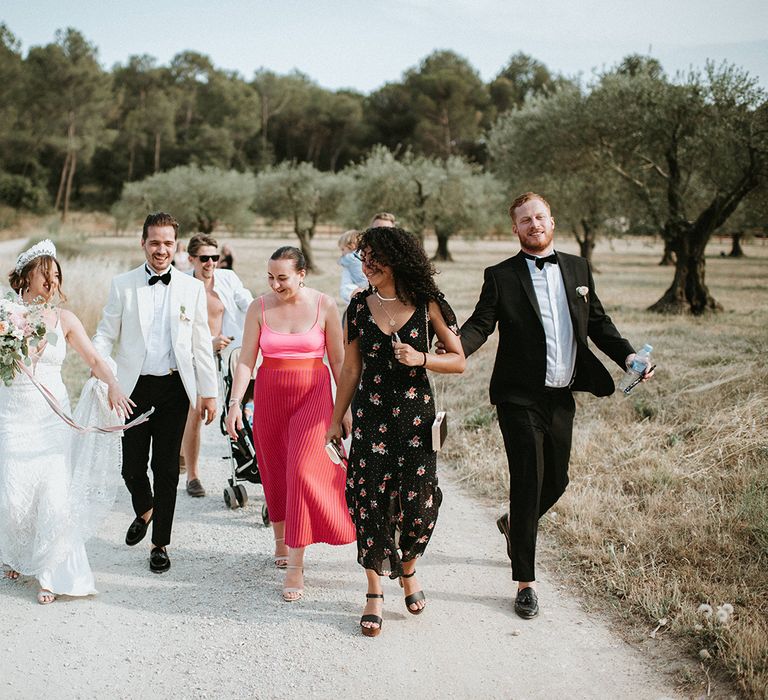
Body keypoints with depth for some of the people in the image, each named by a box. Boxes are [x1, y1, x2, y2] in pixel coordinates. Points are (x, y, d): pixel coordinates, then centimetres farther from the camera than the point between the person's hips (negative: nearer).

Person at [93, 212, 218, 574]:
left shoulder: (193, 288, 4)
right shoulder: (123, 285, 3)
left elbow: (201, 344, 5)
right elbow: (106, 334, 3)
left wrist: (209, 392, 3)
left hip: (174, 387, 0)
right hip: (134, 387, 0)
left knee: (167, 468, 3)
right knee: (132, 466, 4)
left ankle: (160, 544, 16)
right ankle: (144, 511, 37)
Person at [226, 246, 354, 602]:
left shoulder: (324, 306, -4)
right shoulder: (259, 308, 0)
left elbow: (338, 359, 1)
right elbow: (246, 359, -2)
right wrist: (235, 402, -12)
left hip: (313, 396, -2)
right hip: (269, 397, 3)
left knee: (301, 470, -13)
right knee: (275, 472, 12)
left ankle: (295, 566, -10)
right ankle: (281, 541, 35)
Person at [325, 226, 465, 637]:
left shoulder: (427, 305, -3)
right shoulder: (360, 306, 3)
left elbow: (458, 361, 1)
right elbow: (351, 368, 9)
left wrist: (421, 359, -16)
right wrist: (336, 418, 9)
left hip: (415, 414, -1)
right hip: (371, 414, 1)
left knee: (418, 503, -2)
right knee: (370, 500, 0)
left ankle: (407, 570, 29)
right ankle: (374, 593, 13)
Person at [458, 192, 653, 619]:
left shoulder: (578, 269, 10)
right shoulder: (501, 276, -2)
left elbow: (598, 322, 14)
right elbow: (480, 324, -9)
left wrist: (627, 355, -1)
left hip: (562, 397, 5)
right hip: (520, 399, -5)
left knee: (557, 481, 13)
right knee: (528, 483, -5)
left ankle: (513, 524, 46)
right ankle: (525, 582, 7)